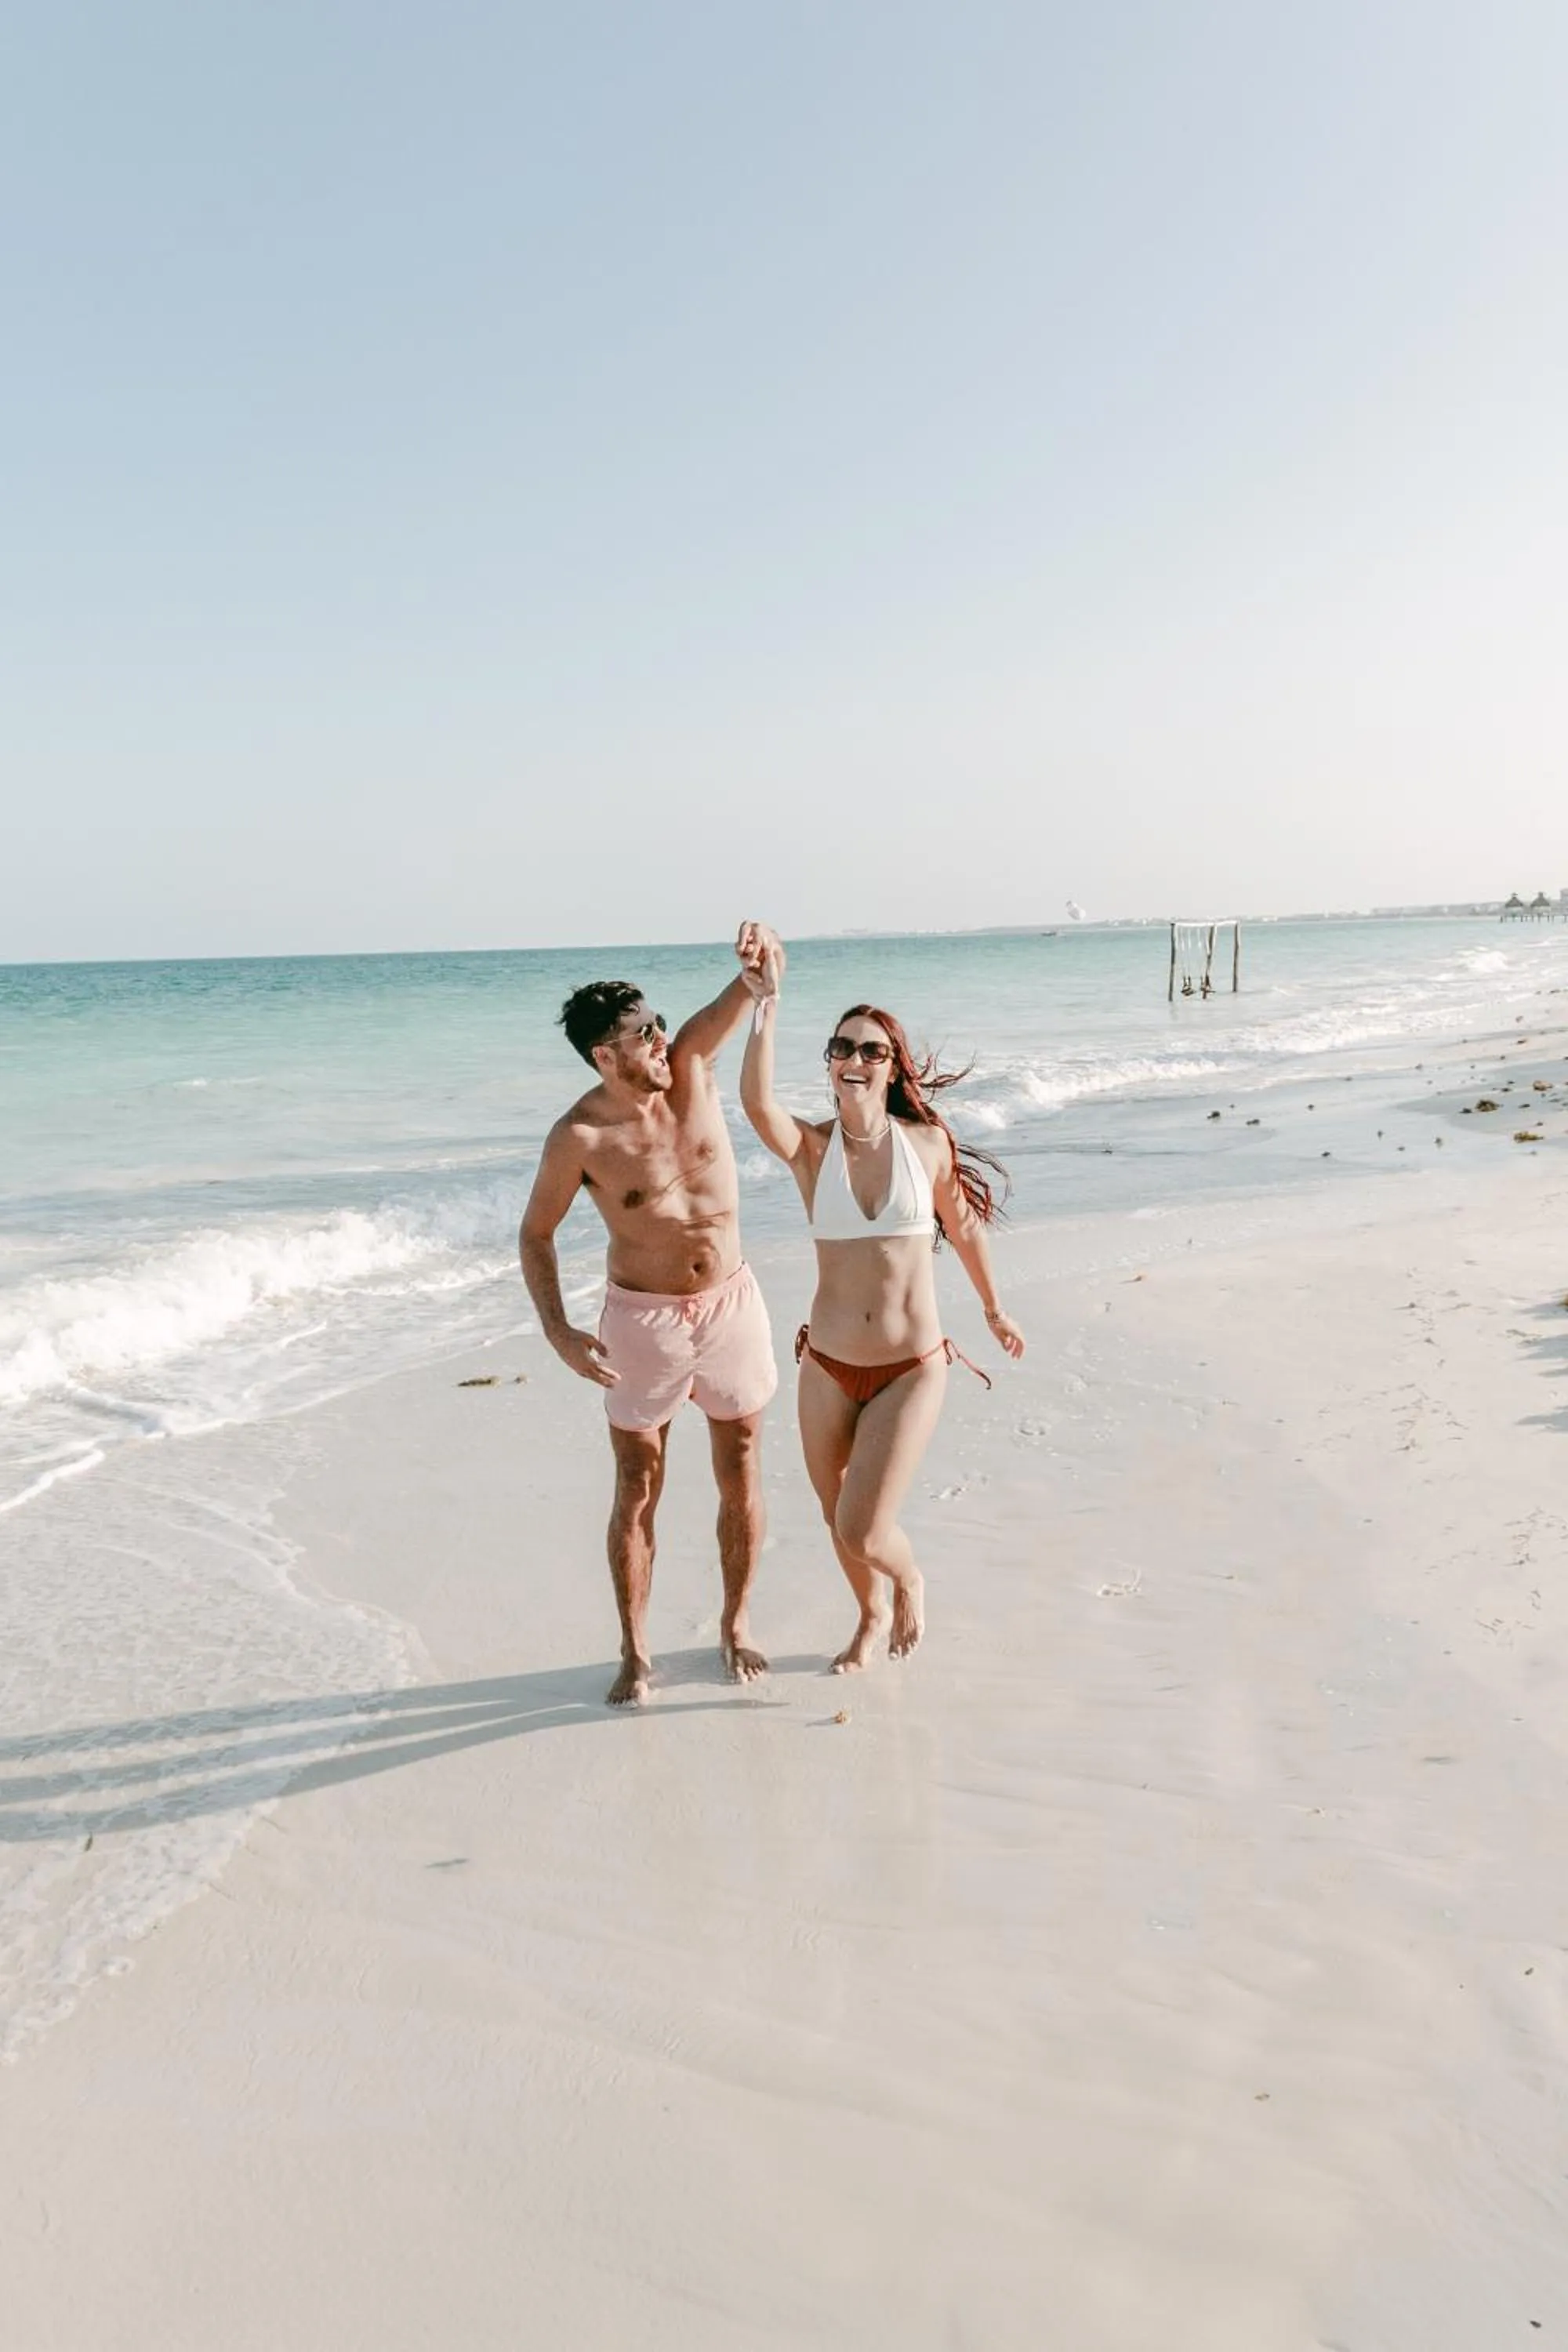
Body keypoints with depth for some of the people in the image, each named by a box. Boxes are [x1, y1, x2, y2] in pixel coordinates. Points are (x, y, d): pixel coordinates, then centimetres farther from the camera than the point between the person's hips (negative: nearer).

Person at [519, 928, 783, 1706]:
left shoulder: (689, 1066, -7)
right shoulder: (579, 1137, -16)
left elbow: (737, 1001, -21)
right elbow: (535, 1234, -6)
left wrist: (756, 963, -46)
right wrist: (559, 1332, -17)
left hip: (731, 1302, 3)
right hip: (643, 1319, -3)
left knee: (741, 1477, 12)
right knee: (638, 1489, 7)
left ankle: (736, 1625, 32)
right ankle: (635, 1652, 23)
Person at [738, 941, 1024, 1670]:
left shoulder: (929, 1141, -5)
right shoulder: (810, 1145, -6)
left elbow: (964, 1229, 12)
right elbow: (756, 1102, -29)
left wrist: (995, 1310, 23)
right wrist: (766, 1003, -38)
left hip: (912, 1369, -2)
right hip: (828, 1367, 2)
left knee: (862, 1532, -9)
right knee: (836, 1520, 19)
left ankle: (909, 1580, 28)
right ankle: (871, 1616, 50)